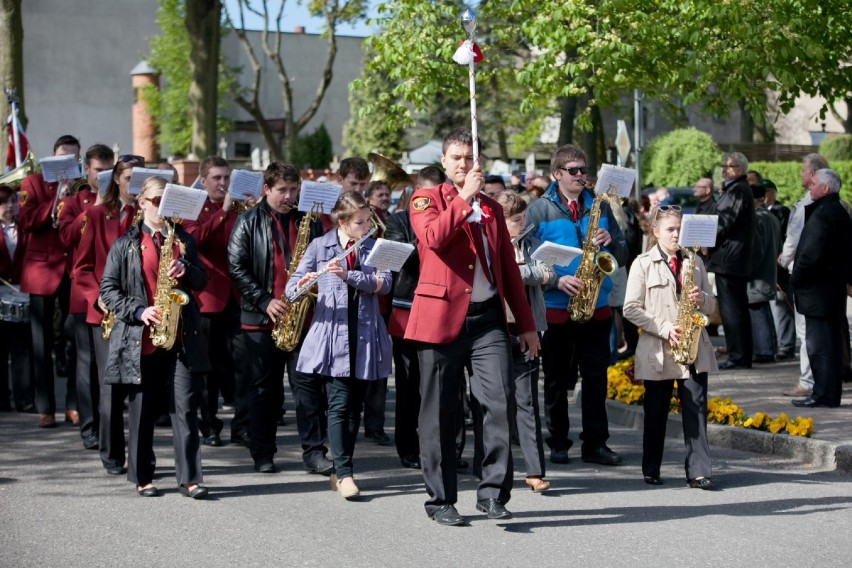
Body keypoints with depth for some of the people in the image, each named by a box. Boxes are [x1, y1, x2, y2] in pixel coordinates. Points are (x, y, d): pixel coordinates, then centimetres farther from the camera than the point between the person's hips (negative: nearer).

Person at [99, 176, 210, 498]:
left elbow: (201, 281, 12)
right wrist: (138, 311, -14)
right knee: (143, 410, 6)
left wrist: (186, 270, -10)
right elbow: (108, 290, 0)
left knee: (185, 408, -5)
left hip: (182, 337, 2)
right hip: (140, 339, -2)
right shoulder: (126, 244, 4)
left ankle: (189, 478, -2)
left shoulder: (183, 239, 13)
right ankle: (142, 478, 16)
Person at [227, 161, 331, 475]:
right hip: (260, 318, -1)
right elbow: (236, 266, -3)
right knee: (263, 387, 5)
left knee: (308, 383, -3)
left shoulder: (309, 223, 11)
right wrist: (265, 301, -12)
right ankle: (263, 454, 13)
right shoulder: (248, 223, 3)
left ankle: (314, 451, 0)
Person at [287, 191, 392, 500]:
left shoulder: (374, 248, 9)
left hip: (365, 335, 3)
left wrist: (349, 275, -21)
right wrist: (303, 285, -24)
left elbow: (384, 283, -7)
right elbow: (292, 285, -1)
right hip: (332, 333, -3)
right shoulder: (320, 246, 3)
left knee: (355, 405, 7)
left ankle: (342, 470, 15)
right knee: (339, 403, -10)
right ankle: (344, 473, -12)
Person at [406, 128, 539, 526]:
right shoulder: (426, 199, 5)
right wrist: (464, 197, -15)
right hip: (441, 318, -3)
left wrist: (526, 323, 16)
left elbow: (508, 268, 19)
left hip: (487, 319, 3)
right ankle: (441, 500, 12)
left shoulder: (491, 209, 18)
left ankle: (493, 493, -3)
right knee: (440, 414, 2)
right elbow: (434, 237, -18)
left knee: (500, 400, -11)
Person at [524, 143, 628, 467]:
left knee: (596, 377, 3)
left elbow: (622, 256, 12)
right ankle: (558, 443, 14)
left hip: (596, 307, 3)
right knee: (557, 379, 5)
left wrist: (611, 242, -10)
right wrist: (557, 280, -18)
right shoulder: (539, 210, 0)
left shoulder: (600, 207, 10)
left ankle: (595, 443, 9)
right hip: (556, 307, -2)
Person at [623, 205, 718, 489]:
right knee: (656, 411, 6)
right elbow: (631, 308, -5)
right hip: (658, 350, -2)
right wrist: (664, 328, -14)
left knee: (696, 408, -5)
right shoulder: (643, 264, 1)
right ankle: (651, 470, 18)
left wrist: (701, 299, -10)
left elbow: (711, 304, 14)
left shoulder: (694, 262, 12)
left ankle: (698, 471, -6)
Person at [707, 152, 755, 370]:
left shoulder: (737, 191, -13)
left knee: (730, 310, -9)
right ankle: (744, 356, 16)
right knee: (740, 308, 12)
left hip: (728, 258, -11)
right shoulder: (741, 189, 18)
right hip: (740, 261, 11)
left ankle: (737, 357, -9)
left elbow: (724, 222, -17)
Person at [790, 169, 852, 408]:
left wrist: (795, 279, -10)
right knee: (832, 342, 13)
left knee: (818, 345, -6)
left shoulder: (821, 215, -18)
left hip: (818, 290, -10)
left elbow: (811, 254, -22)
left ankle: (822, 394, -4)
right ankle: (831, 393, 18)